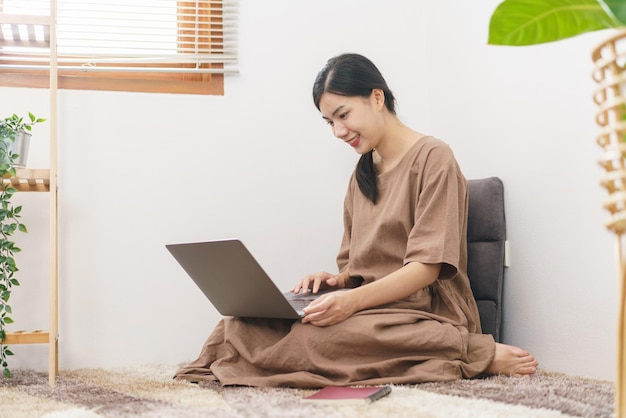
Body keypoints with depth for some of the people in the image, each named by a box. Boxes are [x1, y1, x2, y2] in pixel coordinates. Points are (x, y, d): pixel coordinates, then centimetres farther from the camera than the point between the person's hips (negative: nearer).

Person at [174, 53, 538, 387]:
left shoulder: (432, 158, -3)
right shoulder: (362, 174, 22)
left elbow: (427, 267, -12)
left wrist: (355, 299, -25)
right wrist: (338, 281, -2)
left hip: (422, 314, -7)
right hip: (370, 308, 7)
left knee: (316, 335, -37)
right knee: (242, 321, -17)